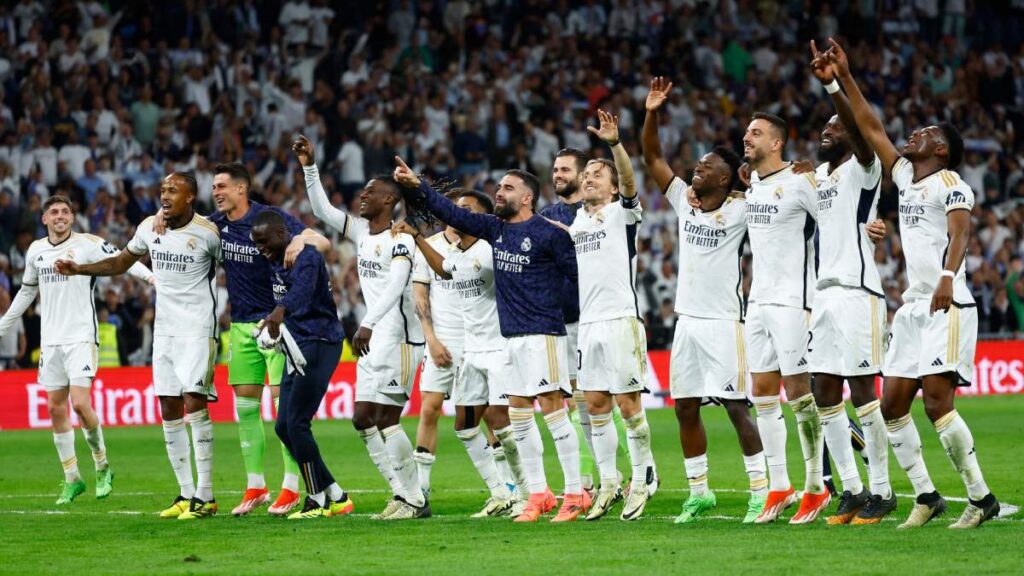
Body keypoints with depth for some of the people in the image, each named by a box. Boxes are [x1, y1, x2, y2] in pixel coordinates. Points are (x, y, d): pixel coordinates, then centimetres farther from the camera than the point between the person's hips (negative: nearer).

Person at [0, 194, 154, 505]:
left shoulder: (89, 244, -6)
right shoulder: (35, 251, 10)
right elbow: (27, 290, 25)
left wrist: (150, 275, -35)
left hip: (81, 336, -5)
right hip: (50, 339, 5)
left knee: (81, 403, -15)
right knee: (56, 408, 3)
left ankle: (102, 467, 5)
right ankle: (72, 479, 13)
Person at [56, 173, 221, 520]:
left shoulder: (206, 233, -11)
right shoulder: (149, 227, 6)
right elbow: (121, 263, 21)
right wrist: (78, 269, 12)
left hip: (198, 329, -6)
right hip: (164, 330, 6)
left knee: (194, 401, -15)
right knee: (169, 410, 4)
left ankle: (205, 497, -13)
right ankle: (186, 494, 10)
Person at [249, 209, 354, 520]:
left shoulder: (306, 257, -18)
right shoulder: (276, 261, 12)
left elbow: (301, 290, -38)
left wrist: (278, 314, -55)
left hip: (319, 344, -10)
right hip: (298, 348, 10)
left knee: (296, 423, -12)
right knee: (283, 427, 7)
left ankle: (317, 500, -1)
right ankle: (336, 496, 14)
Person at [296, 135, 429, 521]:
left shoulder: (399, 239, -13)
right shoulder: (361, 231, 12)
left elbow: (394, 288, -24)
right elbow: (322, 210, 20)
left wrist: (368, 324, -33)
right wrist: (309, 168, 12)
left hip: (398, 338, -9)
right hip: (374, 340, 9)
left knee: (386, 419, -10)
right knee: (364, 418, 7)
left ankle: (415, 500, -3)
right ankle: (402, 493, 11)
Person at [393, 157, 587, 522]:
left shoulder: (548, 234, -9)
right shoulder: (495, 229, 12)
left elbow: (579, 275, -9)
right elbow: (452, 214, 13)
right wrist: (415, 186, 4)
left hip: (542, 334, -8)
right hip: (510, 337, 8)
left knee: (552, 409, -9)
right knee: (518, 413, 8)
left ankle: (575, 495, -7)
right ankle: (538, 494, 14)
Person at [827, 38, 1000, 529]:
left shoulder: (950, 184, -6)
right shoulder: (905, 176, 17)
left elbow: (959, 234, -21)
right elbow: (871, 128, 23)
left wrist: (948, 276, -39)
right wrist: (844, 78, 20)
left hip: (947, 306, -9)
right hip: (913, 306, 9)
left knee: (936, 401, -17)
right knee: (893, 404, 4)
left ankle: (981, 497, -12)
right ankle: (926, 496, 11)